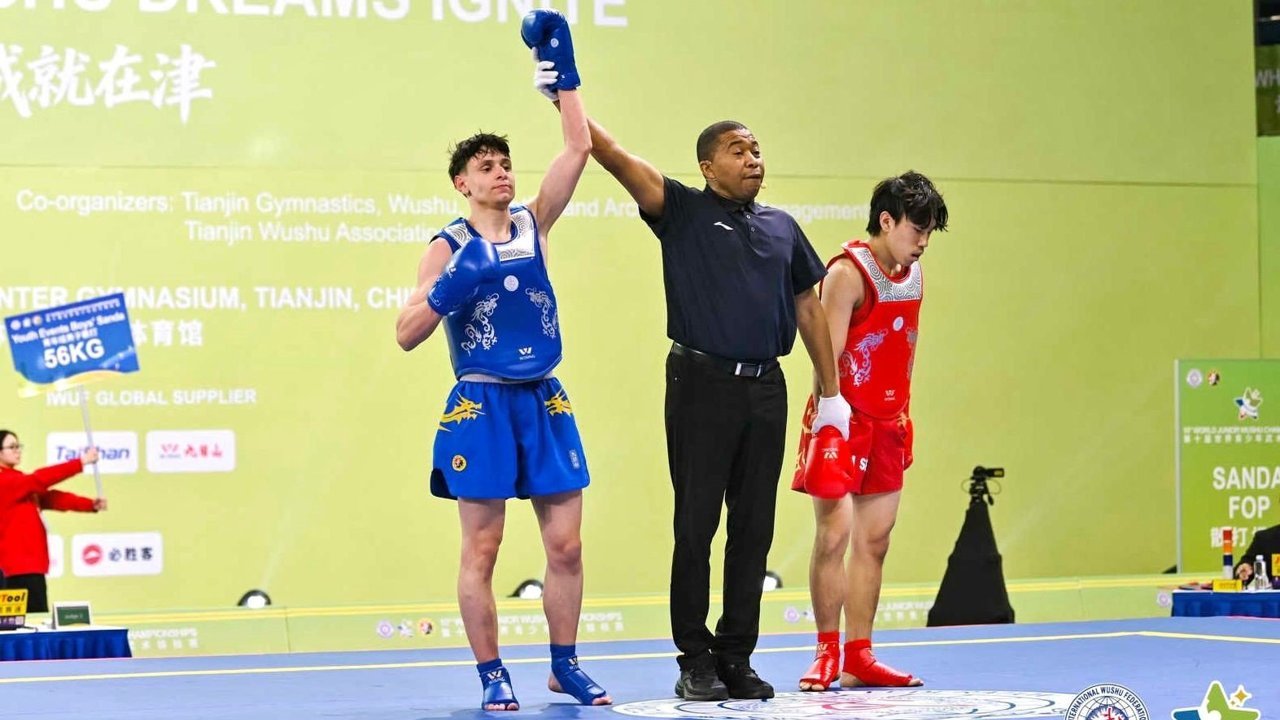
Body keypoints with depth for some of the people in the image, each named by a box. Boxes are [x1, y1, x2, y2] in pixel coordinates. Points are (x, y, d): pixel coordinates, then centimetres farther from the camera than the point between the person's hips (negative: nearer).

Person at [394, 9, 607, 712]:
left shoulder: (533, 227, 7)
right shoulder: (448, 248, -1)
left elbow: (578, 149, 0)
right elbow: (407, 333, -5)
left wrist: (562, 72, -4)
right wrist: (447, 294, -22)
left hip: (544, 403, 4)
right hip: (481, 407, -3)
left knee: (565, 544, 4)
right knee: (481, 549, 0)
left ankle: (565, 665, 16)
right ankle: (492, 674, 9)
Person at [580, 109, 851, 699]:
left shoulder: (781, 226, 14)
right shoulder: (684, 212, 1)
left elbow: (808, 308, 18)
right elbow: (616, 158, -10)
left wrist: (830, 392, 16)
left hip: (765, 389, 4)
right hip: (702, 385, -4)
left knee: (753, 529, 7)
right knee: (695, 525, -1)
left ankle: (736, 657, 14)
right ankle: (695, 661, 6)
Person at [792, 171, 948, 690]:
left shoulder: (914, 277, 10)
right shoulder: (848, 273, -13)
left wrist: (901, 415, 15)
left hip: (887, 424, 7)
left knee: (874, 541, 7)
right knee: (833, 535, -8)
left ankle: (858, 657, 12)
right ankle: (827, 654, 1)